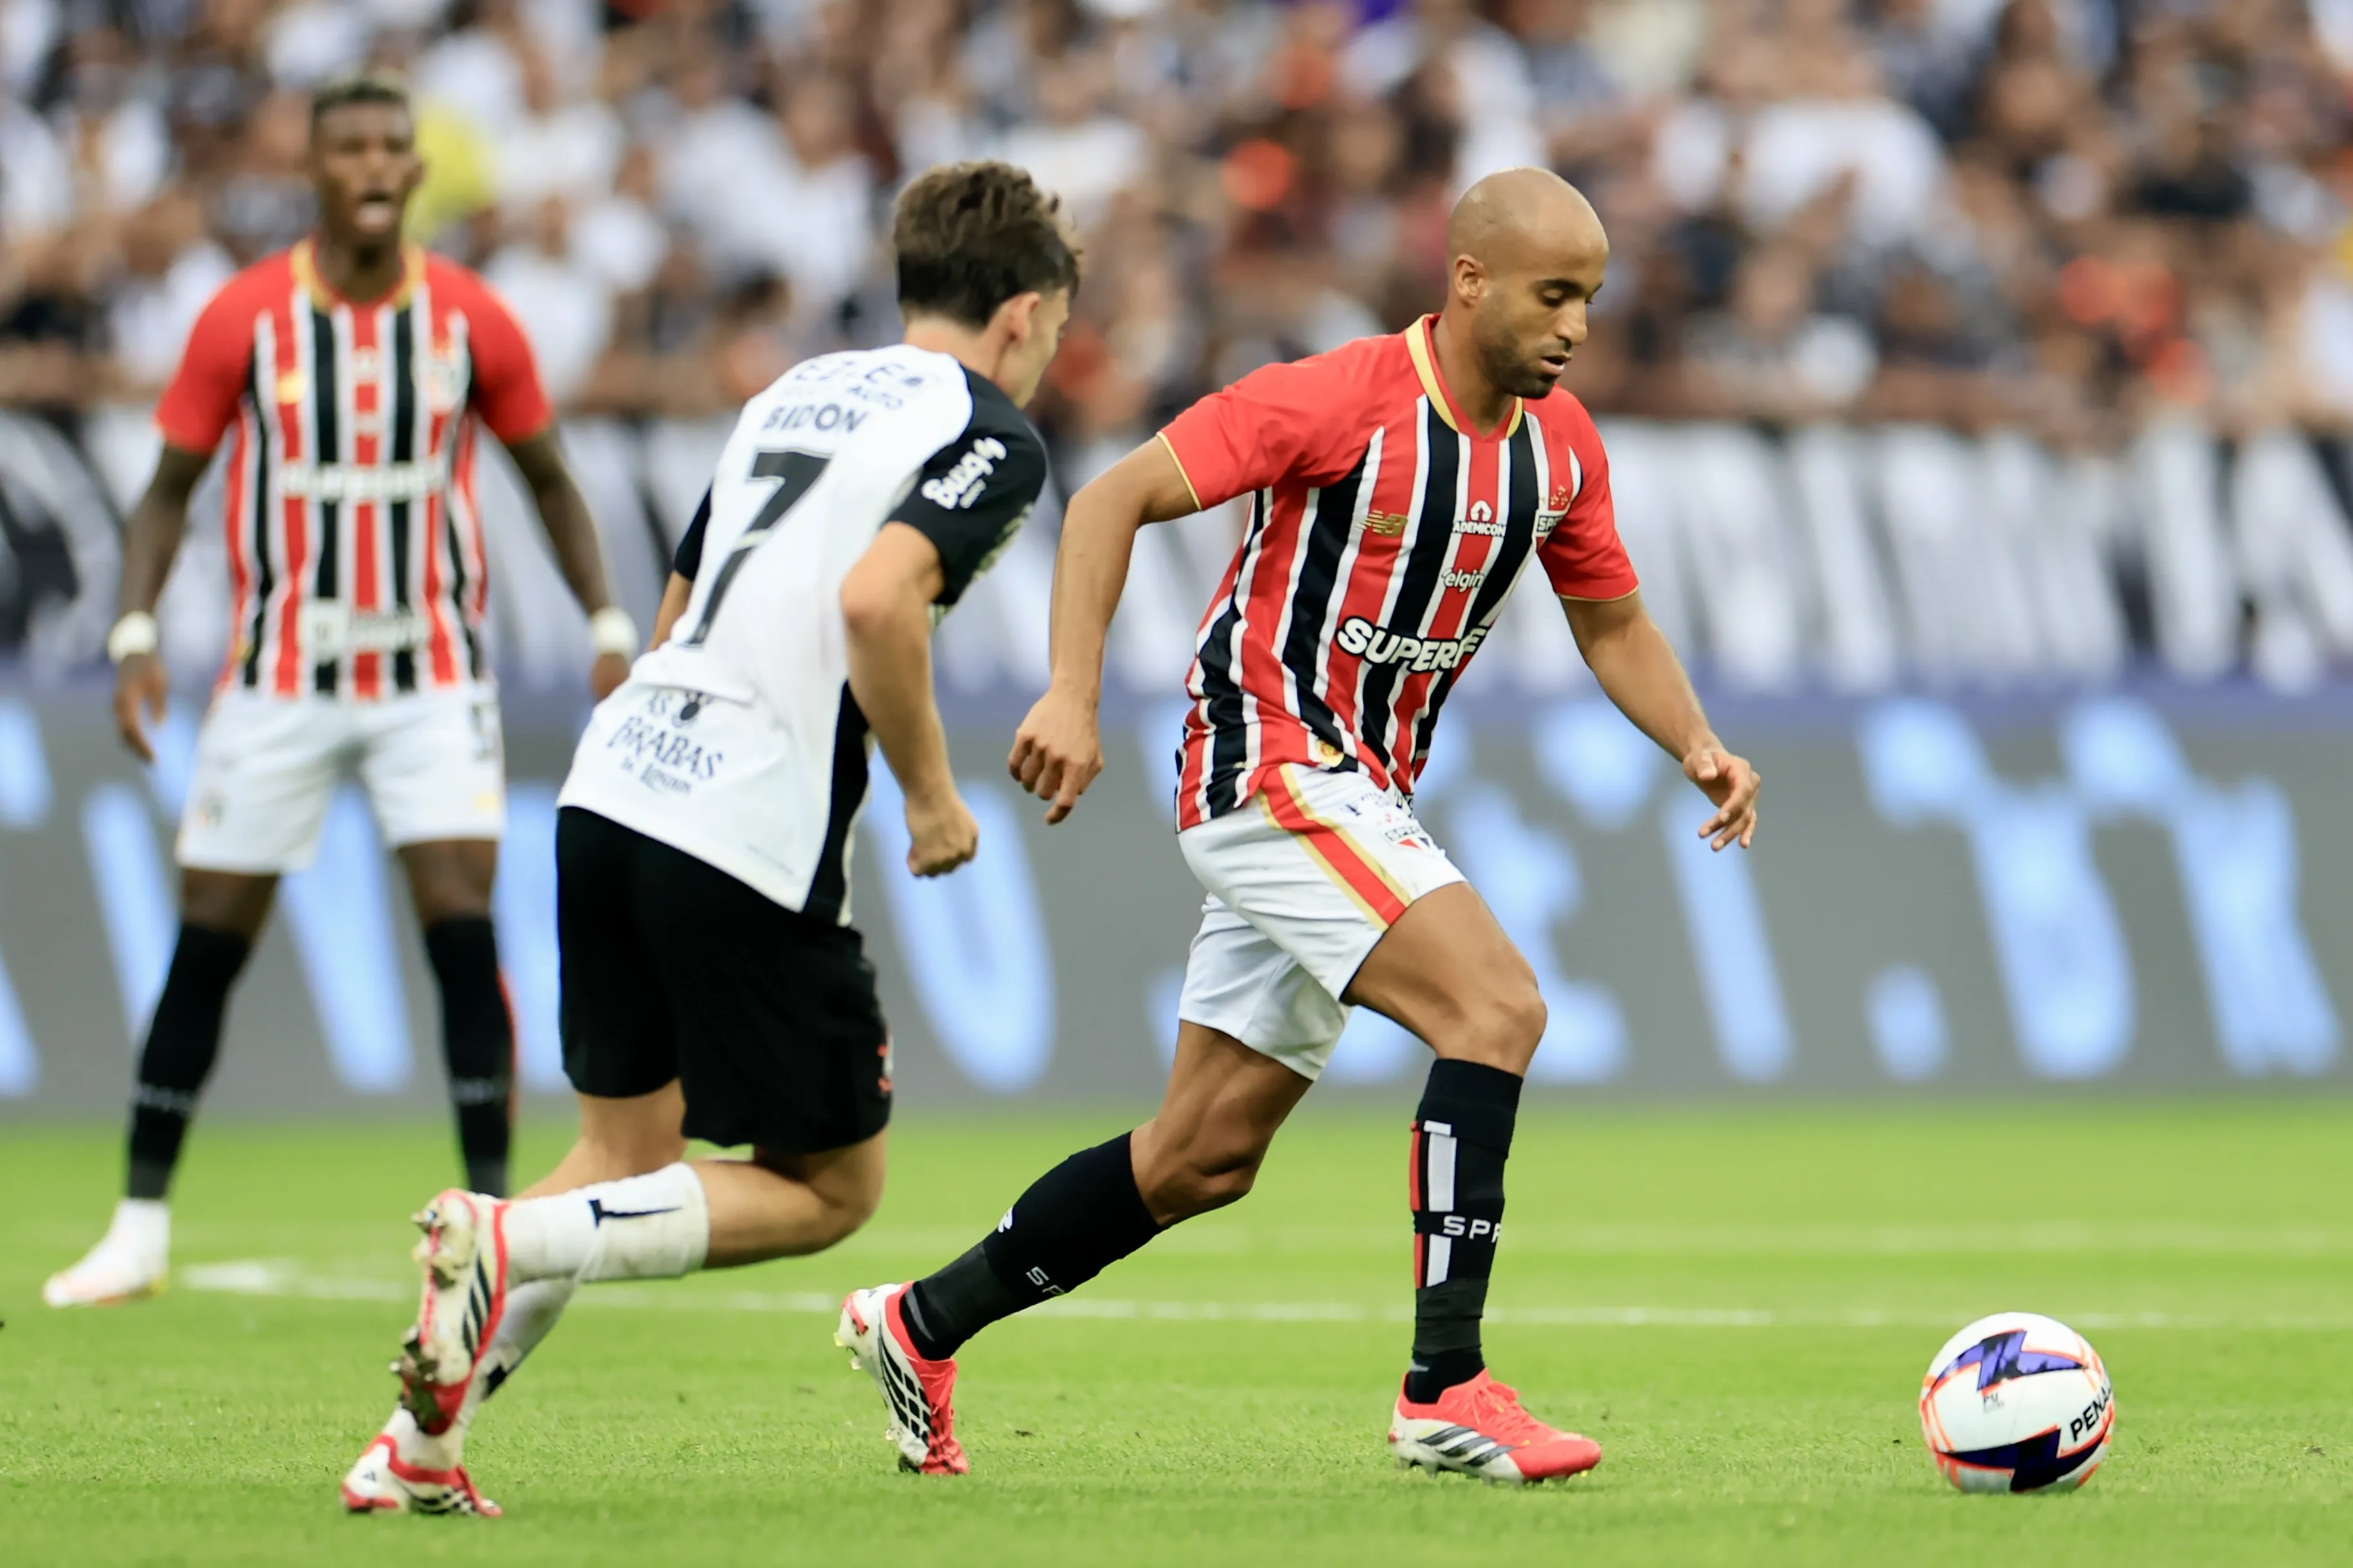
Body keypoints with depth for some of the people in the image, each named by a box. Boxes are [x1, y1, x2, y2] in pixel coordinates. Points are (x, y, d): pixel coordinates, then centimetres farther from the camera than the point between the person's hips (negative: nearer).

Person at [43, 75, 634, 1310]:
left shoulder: (472, 321, -4)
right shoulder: (244, 319, -6)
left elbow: (549, 479, 7)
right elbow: (169, 488, 0)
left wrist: (608, 626, 0)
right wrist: (136, 632, -12)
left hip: (431, 680, 0)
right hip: (278, 681, 0)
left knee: (463, 931, -13)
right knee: (205, 949, 3)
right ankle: (140, 1230, 14)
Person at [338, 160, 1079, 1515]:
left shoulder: (800, 391, 22)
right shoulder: (991, 435, -3)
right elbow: (878, 600, -21)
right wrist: (932, 796, -9)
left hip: (616, 782, 8)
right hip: (753, 833, -8)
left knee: (626, 1152, 19)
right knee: (830, 1188, 6)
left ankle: (419, 1443, 7)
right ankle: (509, 1238, -14)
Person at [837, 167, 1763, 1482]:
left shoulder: (1561, 446, 6)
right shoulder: (1337, 401, -16)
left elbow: (1613, 622, 19)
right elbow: (1113, 500, -15)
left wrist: (1698, 746, 0)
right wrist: (1074, 696, -25)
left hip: (1365, 800, 8)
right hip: (1272, 767, -8)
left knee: (1206, 1157, 11)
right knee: (1496, 1006, -24)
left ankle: (922, 1325, 25)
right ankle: (1448, 1390, -24)